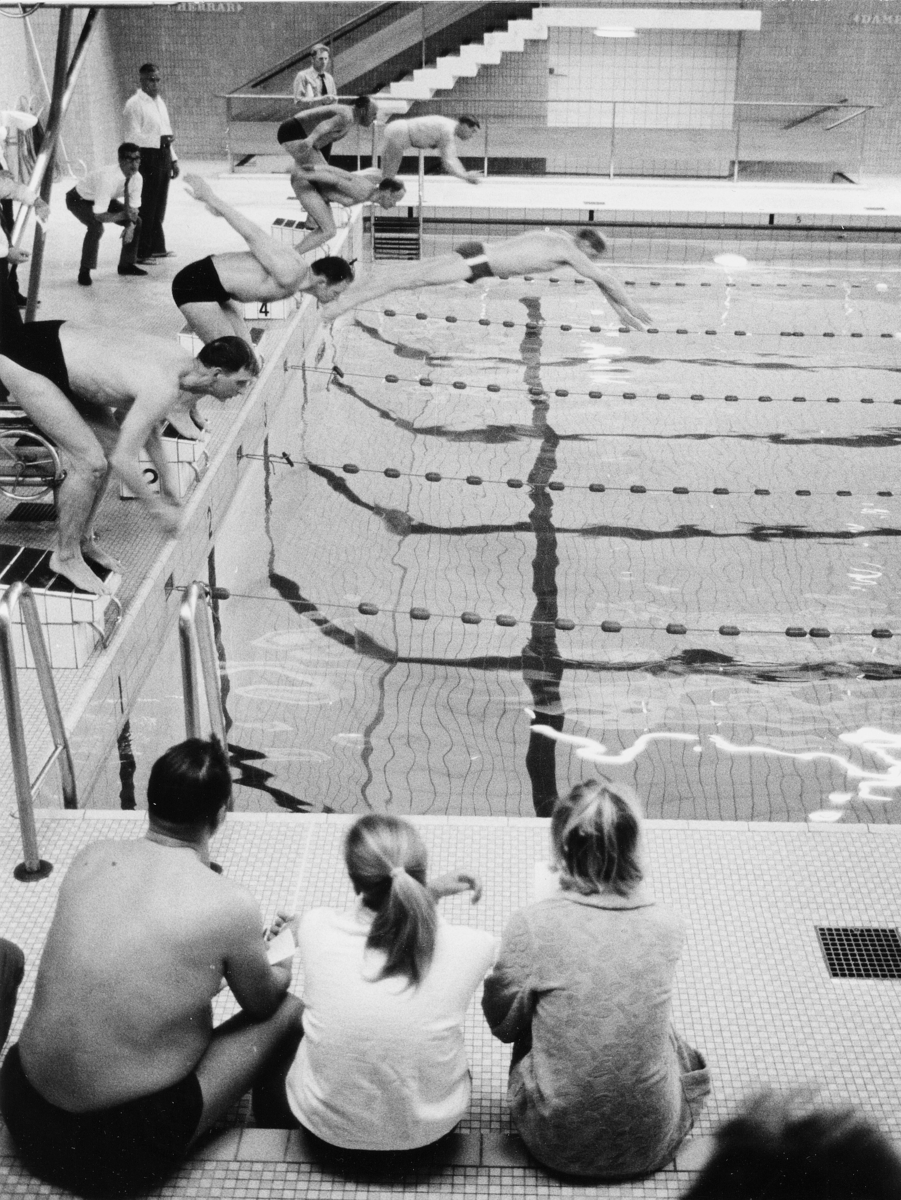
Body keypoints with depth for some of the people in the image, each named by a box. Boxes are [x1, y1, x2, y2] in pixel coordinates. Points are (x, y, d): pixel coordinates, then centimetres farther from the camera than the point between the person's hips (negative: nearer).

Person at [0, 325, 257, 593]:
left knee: (110, 443, 12)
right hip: (23, 361, -10)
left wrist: (166, 475, 17)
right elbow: (123, 460, -24)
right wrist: (159, 508, -11)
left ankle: (83, 540, 27)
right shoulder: (164, 390, -28)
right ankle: (66, 557, 10)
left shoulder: (182, 358, 0)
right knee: (90, 462, -10)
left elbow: (145, 420, 17)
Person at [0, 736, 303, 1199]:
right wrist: (285, 963, 27)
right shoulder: (229, 905, -18)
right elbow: (262, 1001, 3)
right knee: (290, 1009, 9)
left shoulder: (91, 858, -4)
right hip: (123, 1148, -5)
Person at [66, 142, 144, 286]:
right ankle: (84, 272, -16)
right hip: (79, 199, -7)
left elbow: (133, 208, -10)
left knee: (137, 222, -2)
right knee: (96, 227, -33)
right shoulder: (108, 177, -42)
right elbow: (99, 215, -41)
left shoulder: (136, 177, -21)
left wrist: (130, 226, -28)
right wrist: (123, 215, -53)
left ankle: (126, 264, 15)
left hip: (106, 198, 7)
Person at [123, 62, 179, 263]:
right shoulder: (134, 104, -12)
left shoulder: (160, 101, 16)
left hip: (163, 156, 9)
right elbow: (132, 137, -19)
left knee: (159, 205, 16)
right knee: (146, 208, -6)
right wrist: (159, 140, -26)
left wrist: (173, 159, 18)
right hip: (147, 157, -8)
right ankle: (140, 252, 0)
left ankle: (156, 247, 27)